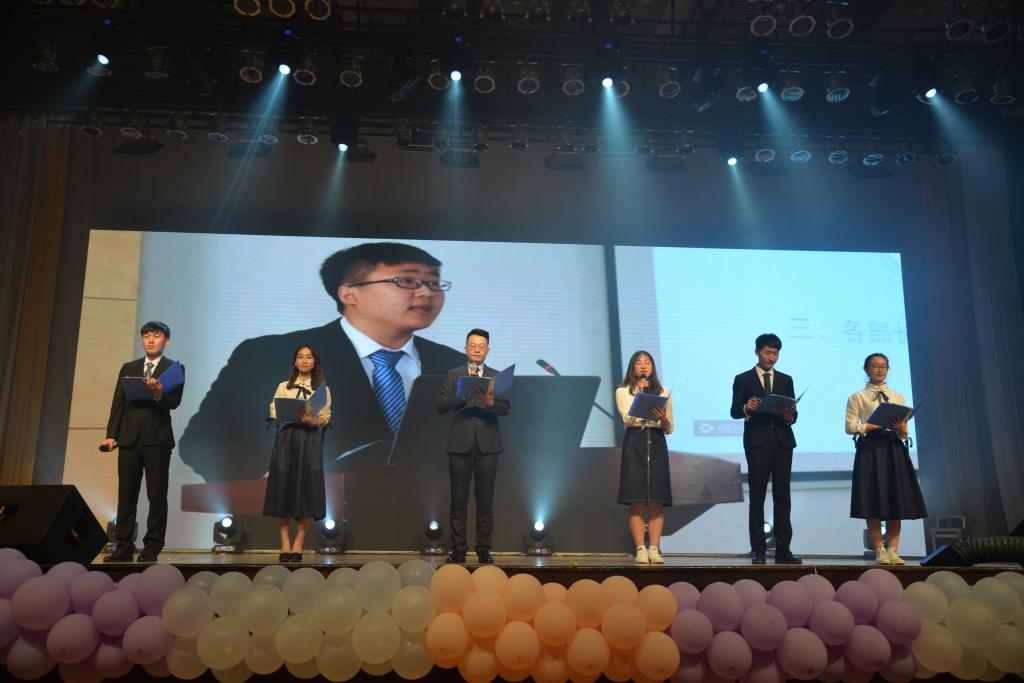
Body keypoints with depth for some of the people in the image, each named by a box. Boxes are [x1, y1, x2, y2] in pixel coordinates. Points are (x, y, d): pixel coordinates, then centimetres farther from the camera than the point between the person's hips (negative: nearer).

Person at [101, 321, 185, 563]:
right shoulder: (128, 368, 17)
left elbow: (174, 402, -7)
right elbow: (118, 403, 12)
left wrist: (159, 395, -28)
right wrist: (111, 434, 3)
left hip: (157, 438, -4)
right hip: (129, 437, 4)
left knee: (157, 496, -3)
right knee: (126, 494, 4)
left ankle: (151, 549, 1)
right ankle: (124, 547, 8)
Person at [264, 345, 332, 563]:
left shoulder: (322, 389, 12)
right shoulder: (284, 386, 14)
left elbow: (325, 417, 5)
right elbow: (274, 411, 6)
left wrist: (313, 421, -17)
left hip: (310, 440, 0)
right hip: (286, 437, 1)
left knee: (307, 489, -5)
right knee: (283, 487, -5)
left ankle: (298, 544, 0)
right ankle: (285, 543, -1)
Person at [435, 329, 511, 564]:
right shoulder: (453, 375, 8)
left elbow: (506, 408, -2)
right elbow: (441, 406, -3)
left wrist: (491, 403, -23)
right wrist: (463, 393, -17)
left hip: (487, 445, 0)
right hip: (460, 444, 0)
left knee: (485, 499, 3)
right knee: (458, 499, 1)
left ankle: (484, 549, 10)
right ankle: (458, 549, 7)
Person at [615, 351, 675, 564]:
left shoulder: (663, 393, 15)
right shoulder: (623, 391, 9)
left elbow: (669, 429, 12)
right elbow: (628, 418, -7)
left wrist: (664, 420, -10)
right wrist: (640, 394, -3)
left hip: (657, 444, 2)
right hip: (634, 444, -2)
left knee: (656, 502, -3)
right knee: (637, 502, -6)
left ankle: (654, 549, -1)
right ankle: (640, 549, -4)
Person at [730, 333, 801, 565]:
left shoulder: (786, 380, 16)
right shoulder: (743, 379, 8)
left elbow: (793, 414, 10)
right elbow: (734, 412, 2)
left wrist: (789, 416, -12)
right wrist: (746, 408, -19)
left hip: (782, 442, 2)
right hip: (757, 443, -2)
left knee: (782, 496, 1)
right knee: (757, 497, 0)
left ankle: (783, 550, 2)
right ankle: (758, 550, 2)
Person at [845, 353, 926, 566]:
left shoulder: (898, 397, 18)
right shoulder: (857, 397, 8)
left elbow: (904, 432, 13)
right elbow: (850, 426, -2)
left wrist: (902, 430, -10)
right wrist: (872, 426, -15)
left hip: (894, 448, 3)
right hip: (870, 449, -3)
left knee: (896, 500, -1)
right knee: (873, 500, -6)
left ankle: (893, 550, 2)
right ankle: (879, 551, -1)